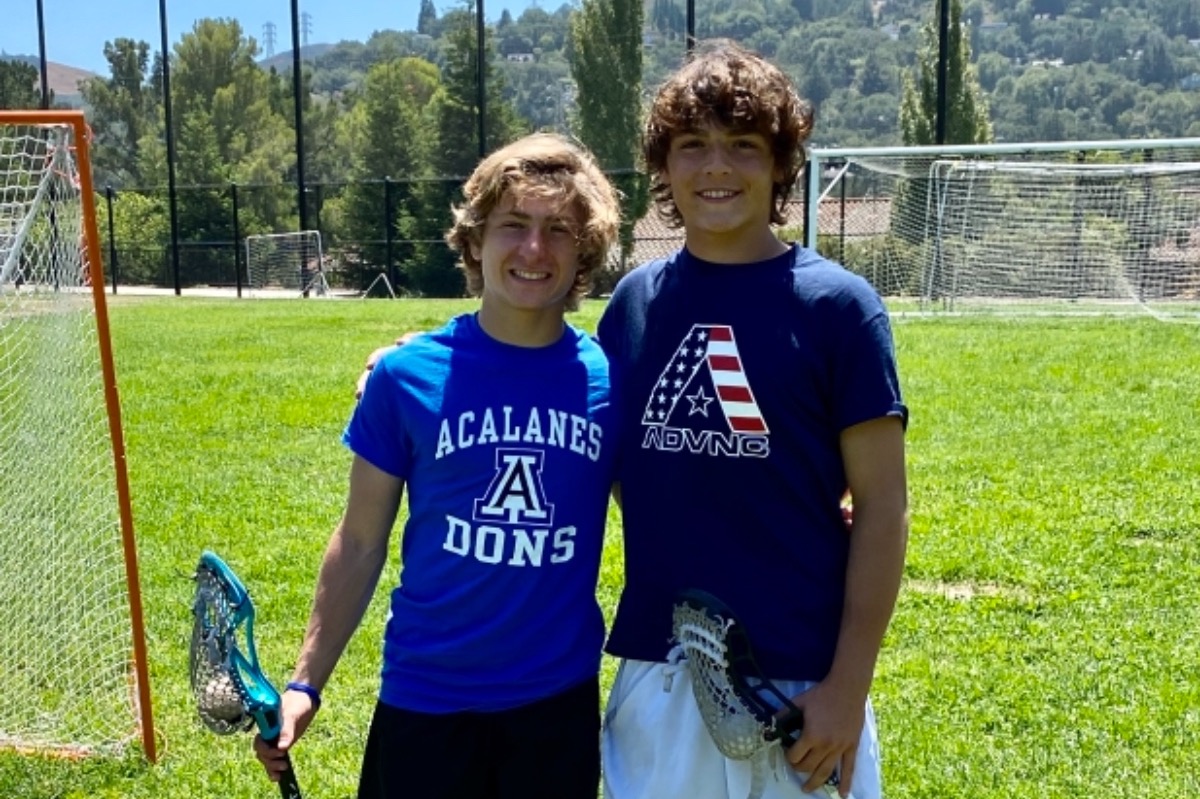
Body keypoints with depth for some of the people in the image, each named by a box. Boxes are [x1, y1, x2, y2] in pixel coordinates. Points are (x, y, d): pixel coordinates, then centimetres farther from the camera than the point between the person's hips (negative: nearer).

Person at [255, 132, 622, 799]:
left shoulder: (611, 382, -5)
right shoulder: (406, 375, -7)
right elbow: (360, 546, 1)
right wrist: (306, 683, -2)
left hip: (560, 702, 1)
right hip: (423, 700, -1)